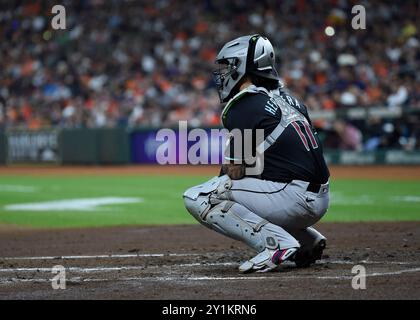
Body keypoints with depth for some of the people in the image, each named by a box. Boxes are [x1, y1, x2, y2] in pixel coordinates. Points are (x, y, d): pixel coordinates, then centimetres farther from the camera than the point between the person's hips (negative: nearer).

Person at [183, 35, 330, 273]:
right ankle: (308, 240, 18)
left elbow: (234, 171, -6)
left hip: (293, 198, -9)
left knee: (196, 198, -7)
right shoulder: (288, 98, 17)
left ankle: (275, 242, -17)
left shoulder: (244, 107, -8)